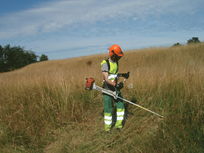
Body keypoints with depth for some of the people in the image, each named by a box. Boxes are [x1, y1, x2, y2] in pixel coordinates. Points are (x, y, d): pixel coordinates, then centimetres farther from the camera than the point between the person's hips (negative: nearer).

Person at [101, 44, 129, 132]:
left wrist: (122, 75, 5)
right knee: (108, 109, 0)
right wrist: (115, 84, -39)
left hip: (115, 88, 7)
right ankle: (107, 127, 16)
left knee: (120, 106, 4)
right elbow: (106, 79, -26)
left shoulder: (116, 62, 6)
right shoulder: (105, 64, -19)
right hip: (107, 89, -7)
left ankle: (118, 124, 18)